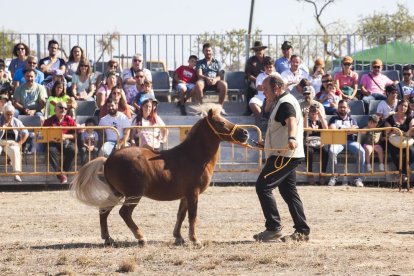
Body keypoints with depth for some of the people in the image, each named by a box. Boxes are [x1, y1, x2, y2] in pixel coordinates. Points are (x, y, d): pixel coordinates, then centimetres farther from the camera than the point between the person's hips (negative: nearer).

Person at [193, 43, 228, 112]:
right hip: (204, 82, -1)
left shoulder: (217, 62, 21)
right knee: (198, 84, -38)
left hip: (215, 82, 1)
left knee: (224, 84, -34)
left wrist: (216, 79, -17)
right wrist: (207, 78, -22)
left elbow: (221, 75, 8)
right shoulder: (200, 63, 18)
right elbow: (199, 75, 1)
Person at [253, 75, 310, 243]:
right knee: (289, 191, 12)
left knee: (263, 186, -11)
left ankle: (273, 228, -12)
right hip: (288, 156, 11)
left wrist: (292, 138, -58)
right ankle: (302, 231, 11)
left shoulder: (285, 104, -15)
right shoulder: (284, 102, 21)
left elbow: (291, 121, -37)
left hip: (284, 155, -11)